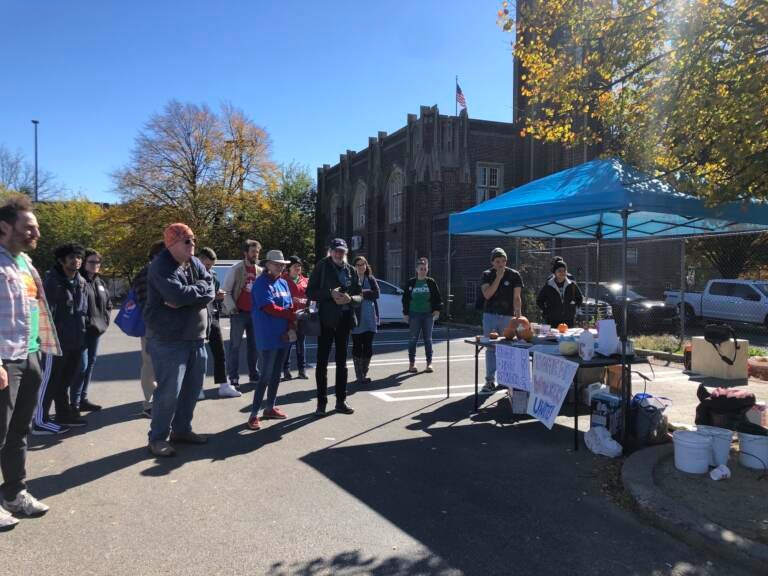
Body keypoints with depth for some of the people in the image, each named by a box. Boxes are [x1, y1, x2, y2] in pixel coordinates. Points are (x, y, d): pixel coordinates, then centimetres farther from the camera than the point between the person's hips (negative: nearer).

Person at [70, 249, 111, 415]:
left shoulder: (100, 282, 14)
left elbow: (108, 304, 22)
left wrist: (104, 320, 9)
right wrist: (83, 322, -18)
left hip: (96, 330, 8)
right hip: (82, 331, -8)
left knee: (91, 363, 14)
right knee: (82, 365, -8)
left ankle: (83, 399, 25)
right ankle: (74, 403, 2)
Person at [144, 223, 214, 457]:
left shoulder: (195, 263, 10)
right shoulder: (161, 266, -13)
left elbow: (210, 291, -3)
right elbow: (178, 294, -27)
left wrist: (186, 296, -17)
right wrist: (199, 288, -10)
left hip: (195, 337, 8)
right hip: (168, 339, -8)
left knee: (192, 387, 14)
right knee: (169, 390, -6)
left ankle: (181, 430, 30)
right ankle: (158, 437, 10)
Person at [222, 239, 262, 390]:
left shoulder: (260, 271, 9)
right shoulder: (236, 269, -5)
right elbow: (226, 291, -6)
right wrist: (231, 307, -15)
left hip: (255, 313, 5)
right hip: (239, 313, -5)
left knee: (253, 345, 11)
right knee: (235, 346, -1)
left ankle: (254, 375, 20)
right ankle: (234, 378, 2)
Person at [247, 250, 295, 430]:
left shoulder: (283, 283, 12)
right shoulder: (261, 283, -10)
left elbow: (290, 307, 9)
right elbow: (270, 309, -18)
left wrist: (291, 328, -7)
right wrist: (293, 315, -9)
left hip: (283, 337, 7)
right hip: (268, 338, -7)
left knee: (276, 374, 14)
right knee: (266, 376, -8)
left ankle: (270, 408, 27)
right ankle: (254, 414, -1)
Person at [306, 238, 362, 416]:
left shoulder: (350, 270, 7)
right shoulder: (322, 267, -4)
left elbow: (359, 296, 7)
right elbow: (310, 292, -7)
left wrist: (350, 298, -14)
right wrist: (330, 293, -20)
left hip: (345, 319, 4)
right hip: (326, 319, -4)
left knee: (342, 361, 11)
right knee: (322, 361, 0)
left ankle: (341, 400, 21)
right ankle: (321, 402, 8)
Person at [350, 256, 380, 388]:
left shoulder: (371, 280, 10)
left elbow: (376, 293, -5)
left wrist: (362, 293, -15)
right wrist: (366, 293, -17)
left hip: (369, 318, 2)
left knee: (368, 346, 3)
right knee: (357, 346, 1)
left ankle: (364, 374, 18)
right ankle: (359, 376, 7)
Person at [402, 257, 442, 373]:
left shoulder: (431, 283, 4)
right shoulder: (411, 283, 2)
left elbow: (437, 297, 6)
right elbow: (405, 299, 4)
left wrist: (437, 310, -6)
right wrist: (405, 313, 0)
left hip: (428, 314, 1)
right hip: (414, 314, -1)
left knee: (428, 339, 4)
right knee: (413, 339, 2)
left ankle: (429, 363, 11)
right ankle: (412, 363, 12)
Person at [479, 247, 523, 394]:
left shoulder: (514, 275, 1)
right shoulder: (487, 275, 3)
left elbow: (517, 297, -3)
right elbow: (487, 294, -11)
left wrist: (518, 314, -16)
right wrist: (498, 277, -14)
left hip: (507, 316, -1)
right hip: (490, 316, 1)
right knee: (491, 349, 3)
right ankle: (490, 381, 6)